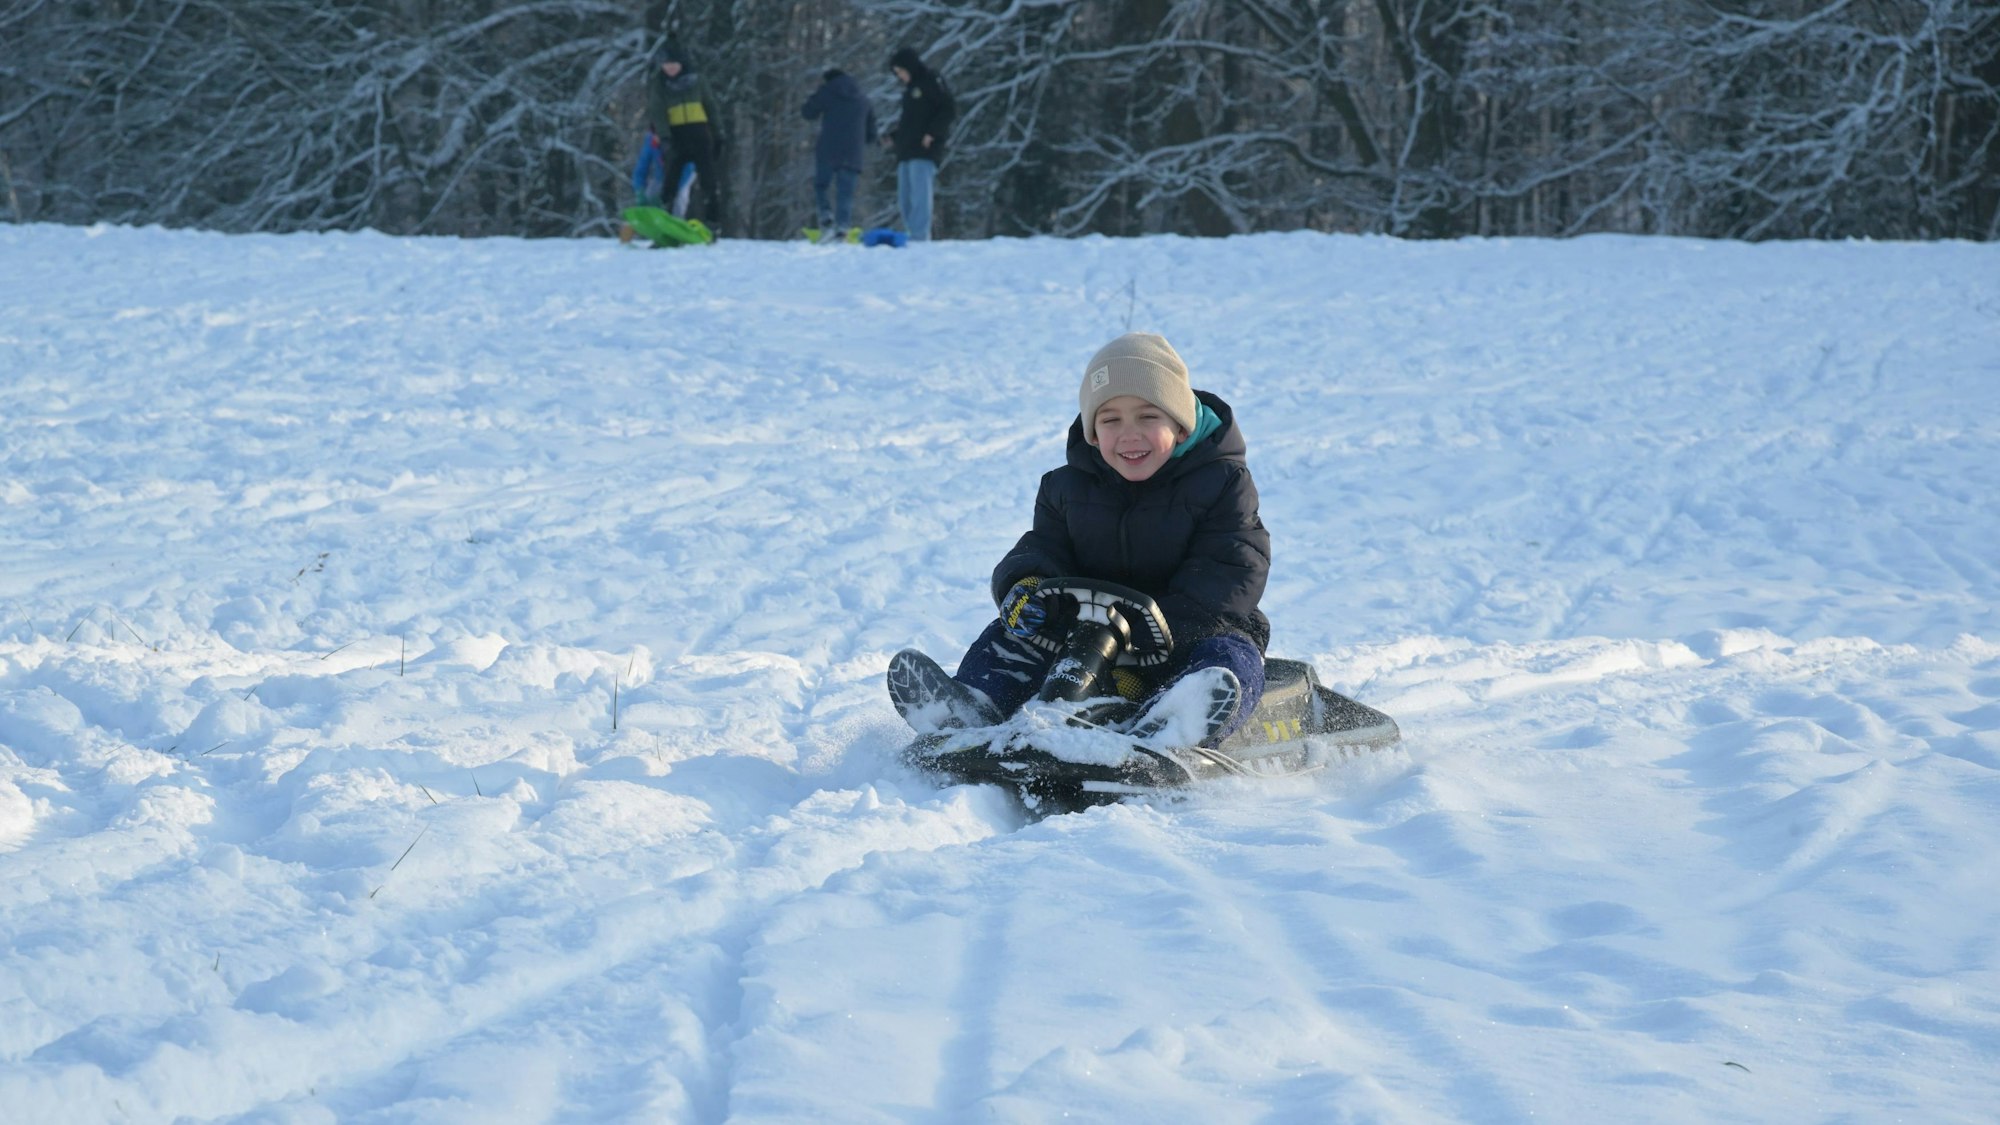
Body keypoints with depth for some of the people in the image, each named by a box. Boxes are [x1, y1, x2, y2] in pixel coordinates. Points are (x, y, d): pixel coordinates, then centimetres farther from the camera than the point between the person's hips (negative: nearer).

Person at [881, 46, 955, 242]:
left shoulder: (931, 81, 0)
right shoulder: (909, 88, 25)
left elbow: (949, 109, -9)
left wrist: (932, 134, -17)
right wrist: (893, 137, 14)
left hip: (924, 151, -9)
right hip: (905, 152, 9)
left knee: (919, 195, -17)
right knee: (905, 201, 4)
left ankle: (919, 237, -22)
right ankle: (913, 236, 5)